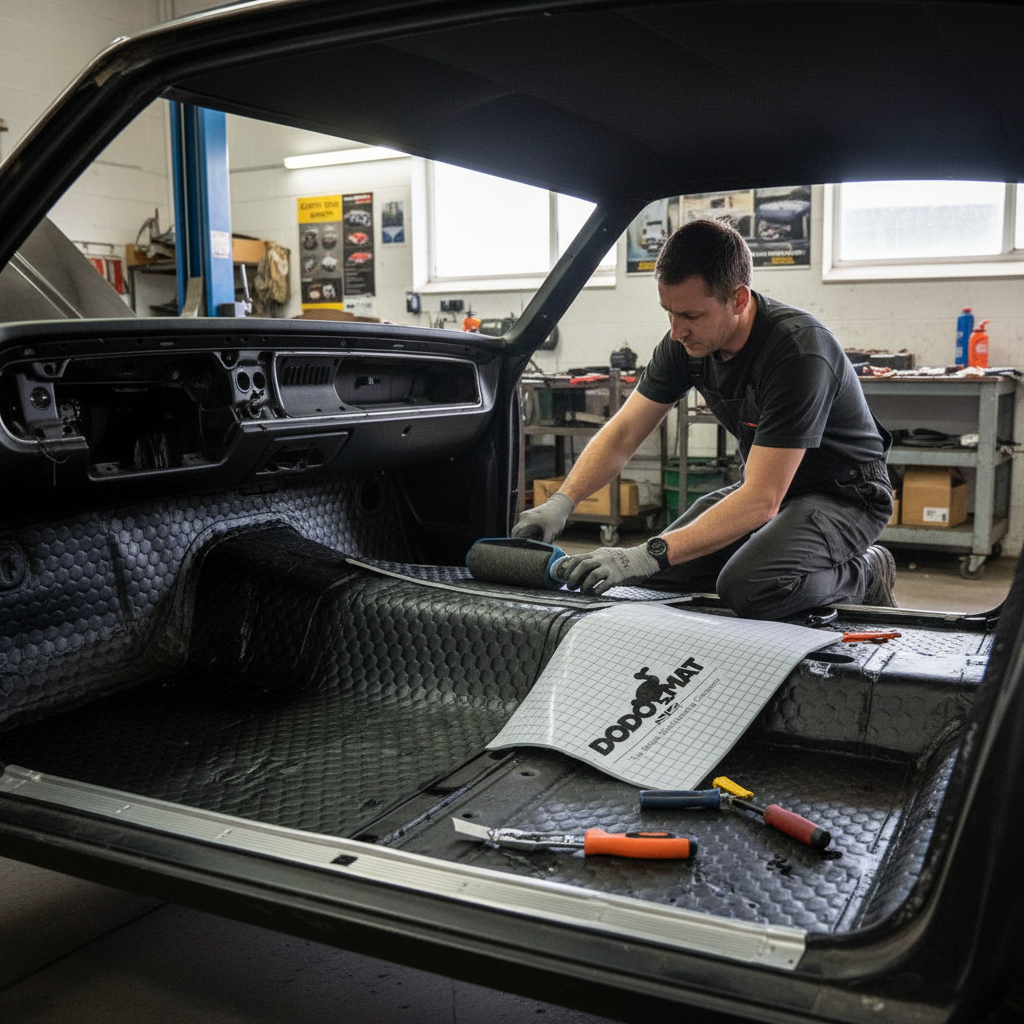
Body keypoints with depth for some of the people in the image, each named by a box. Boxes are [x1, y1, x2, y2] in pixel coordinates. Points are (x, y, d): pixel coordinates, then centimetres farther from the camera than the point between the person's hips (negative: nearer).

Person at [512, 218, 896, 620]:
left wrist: (649, 555, -40)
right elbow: (622, 434, -4)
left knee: (748, 588, -34)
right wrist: (560, 503, -20)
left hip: (844, 493, -7)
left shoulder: (800, 352, -32)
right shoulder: (687, 341, -10)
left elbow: (761, 501, -35)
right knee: (653, 577, -5)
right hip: (764, 484, 7)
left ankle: (864, 575, -3)